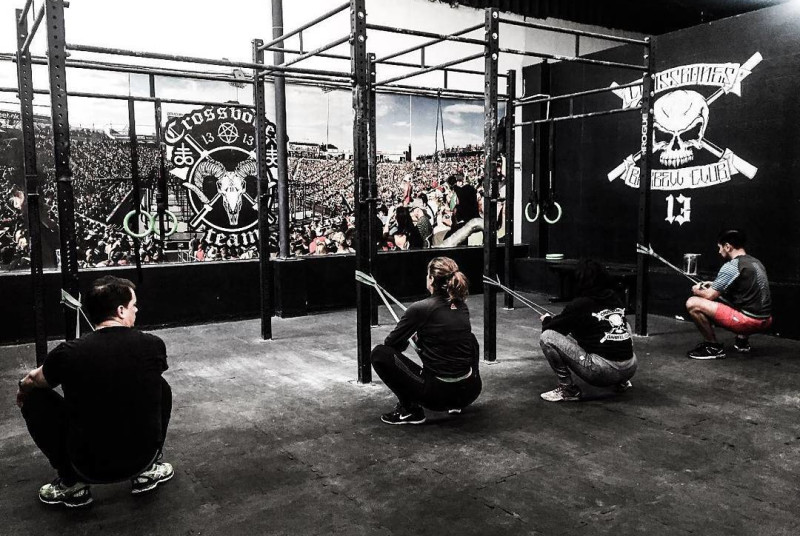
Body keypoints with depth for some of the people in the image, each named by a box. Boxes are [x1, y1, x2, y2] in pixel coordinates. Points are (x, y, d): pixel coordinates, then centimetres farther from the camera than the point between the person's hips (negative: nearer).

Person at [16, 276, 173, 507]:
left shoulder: (69, 353, -13)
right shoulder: (153, 346, -9)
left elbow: (31, 382, 12)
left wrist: (22, 390, 38)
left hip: (89, 467, -1)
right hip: (141, 459, 2)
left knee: (34, 398, 15)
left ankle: (72, 485, 17)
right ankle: (148, 471, 22)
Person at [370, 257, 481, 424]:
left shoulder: (421, 309, -11)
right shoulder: (462, 306, 7)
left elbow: (391, 344, 0)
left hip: (439, 394, -6)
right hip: (471, 391, 6)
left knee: (379, 354, 1)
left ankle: (410, 409, 3)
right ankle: (456, 404, 28)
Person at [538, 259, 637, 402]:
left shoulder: (579, 304, -7)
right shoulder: (614, 298, 9)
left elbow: (548, 329, 3)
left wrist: (546, 319, 28)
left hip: (602, 372, -7)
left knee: (547, 338, -4)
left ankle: (568, 389, 1)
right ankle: (621, 382, 29)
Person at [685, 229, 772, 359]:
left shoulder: (731, 266, -12)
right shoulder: (756, 262, 13)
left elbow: (710, 296, -8)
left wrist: (697, 291, 14)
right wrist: (715, 285, 26)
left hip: (749, 321, -9)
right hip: (765, 320, 9)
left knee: (693, 303, -11)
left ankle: (714, 347, 0)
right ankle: (743, 340, 23)